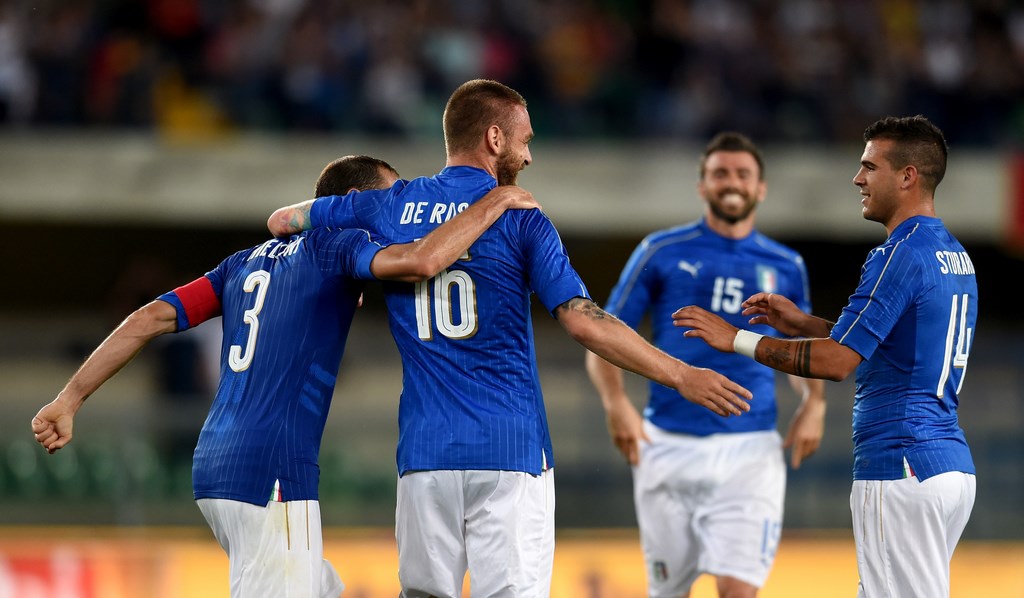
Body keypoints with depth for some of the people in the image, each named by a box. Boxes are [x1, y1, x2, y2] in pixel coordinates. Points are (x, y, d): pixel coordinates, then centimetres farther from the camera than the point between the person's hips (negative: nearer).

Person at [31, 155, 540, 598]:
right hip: (273, 476, -9)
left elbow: (153, 318, 12)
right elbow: (422, 261, -20)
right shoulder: (336, 246, -1)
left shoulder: (248, 262, 20)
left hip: (214, 472, 9)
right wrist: (492, 205, -6)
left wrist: (71, 398, 10)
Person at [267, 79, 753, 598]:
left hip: (425, 452, 4)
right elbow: (582, 322, -11)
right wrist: (680, 376, -6)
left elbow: (282, 220, 22)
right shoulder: (519, 219, -3)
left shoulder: (391, 207, 8)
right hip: (509, 448, -3)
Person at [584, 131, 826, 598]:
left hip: (749, 453, 0)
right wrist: (616, 403, -14)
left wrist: (814, 402, 4)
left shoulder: (786, 267, 11)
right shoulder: (662, 252, 4)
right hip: (668, 448, 0)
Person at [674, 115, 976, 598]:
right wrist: (803, 324, 20)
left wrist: (737, 340, -12)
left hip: (901, 470, -10)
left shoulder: (900, 255, -15)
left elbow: (839, 361, -19)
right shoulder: (954, 254, 15)